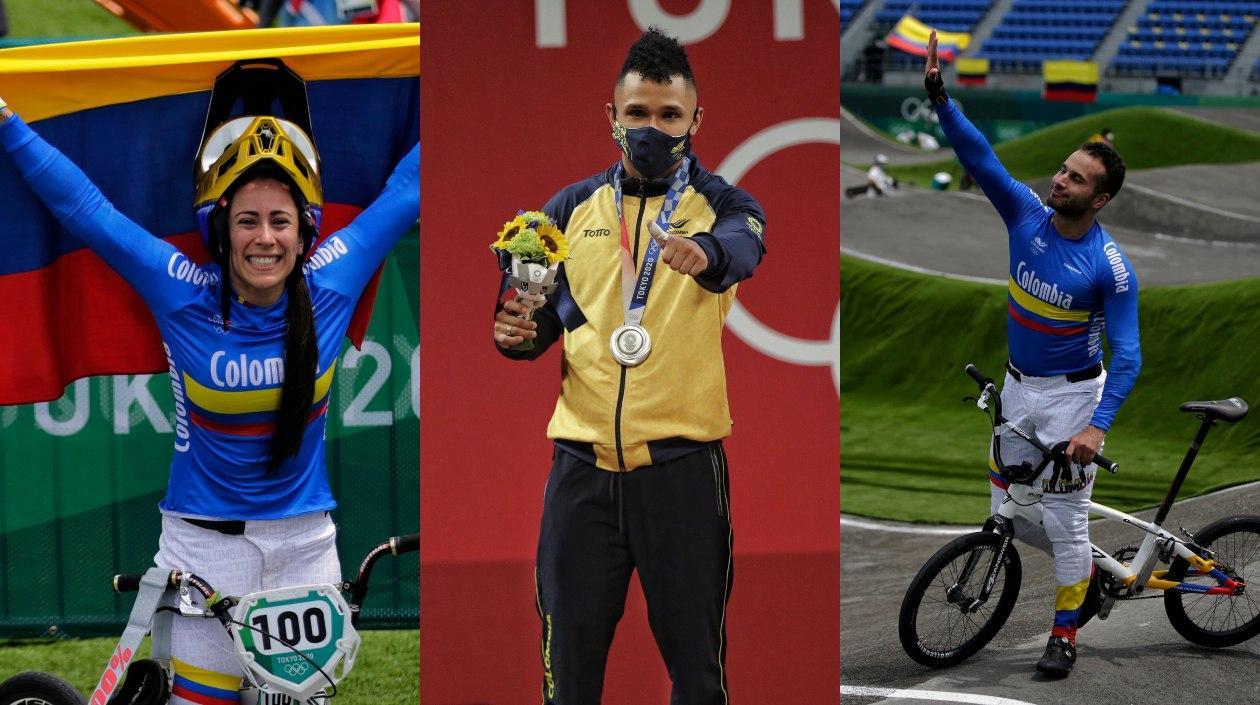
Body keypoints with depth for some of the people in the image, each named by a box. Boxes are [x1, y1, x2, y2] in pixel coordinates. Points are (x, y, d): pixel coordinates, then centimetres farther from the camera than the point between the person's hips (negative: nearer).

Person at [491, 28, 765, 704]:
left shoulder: (719, 204, 1)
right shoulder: (572, 209, 10)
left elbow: (741, 247, -22)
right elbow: (541, 318, 14)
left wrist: (704, 254, -46)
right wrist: (516, 334, -10)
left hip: (682, 466, -2)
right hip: (582, 465, 2)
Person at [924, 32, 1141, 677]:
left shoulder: (1110, 267, -21)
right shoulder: (1026, 214, -8)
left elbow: (1127, 355, -20)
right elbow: (978, 155, -16)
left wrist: (1098, 425, -31)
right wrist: (939, 96, -31)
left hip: (1073, 395, -6)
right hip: (1017, 387, 6)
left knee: (1065, 520, -1)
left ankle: (1064, 636, 15)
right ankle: (1089, 567, 35)